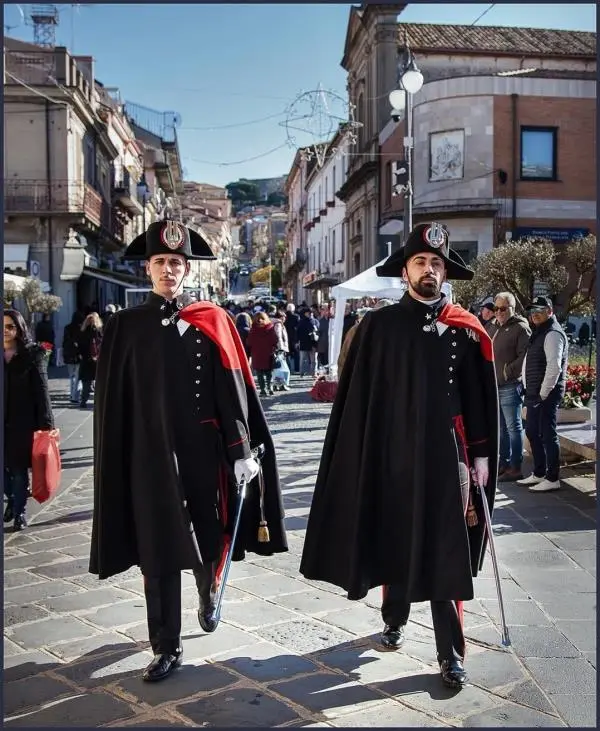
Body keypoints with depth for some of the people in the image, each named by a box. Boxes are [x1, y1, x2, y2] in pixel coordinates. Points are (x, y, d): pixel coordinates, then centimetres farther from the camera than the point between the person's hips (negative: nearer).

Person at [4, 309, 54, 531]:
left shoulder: (33, 354, -5)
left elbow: (41, 390, -8)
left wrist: (45, 423, -14)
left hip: (23, 422, -3)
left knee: (19, 468, 5)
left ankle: (20, 511, 19)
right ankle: (12, 499, 32)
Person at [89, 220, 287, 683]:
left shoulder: (212, 321, 2)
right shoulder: (125, 326, 3)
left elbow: (234, 390, -1)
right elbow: (113, 402, 4)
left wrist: (242, 450, -6)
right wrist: (115, 463, 2)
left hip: (204, 450, 0)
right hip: (151, 454, 0)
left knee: (212, 536, 11)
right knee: (158, 550, 3)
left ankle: (208, 595, 44)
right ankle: (167, 647, 16)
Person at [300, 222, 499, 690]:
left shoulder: (466, 330, 2)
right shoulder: (378, 327, 0)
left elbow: (481, 401, 3)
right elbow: (357, 397, 0)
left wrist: (480, 459, 0)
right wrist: (362, 457, -3)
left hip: (446, 456, 0)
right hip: (392, 455, 1)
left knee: (446, 554, 1)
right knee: (395, 542, 15)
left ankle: (451, 653, 10)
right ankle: (395, 619, 38)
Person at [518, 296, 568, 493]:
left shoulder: (553, 334, -14)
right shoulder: (538, 333, 17)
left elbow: (554, 367, -22)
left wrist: (543, 394, -18)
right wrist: (528, 390, 15)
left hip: (546, 395, -10)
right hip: (534, 394, 10)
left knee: (547, 435, -4)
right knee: (532, 432, 16)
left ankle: (552, 479, 5)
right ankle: (539, 474, 27)